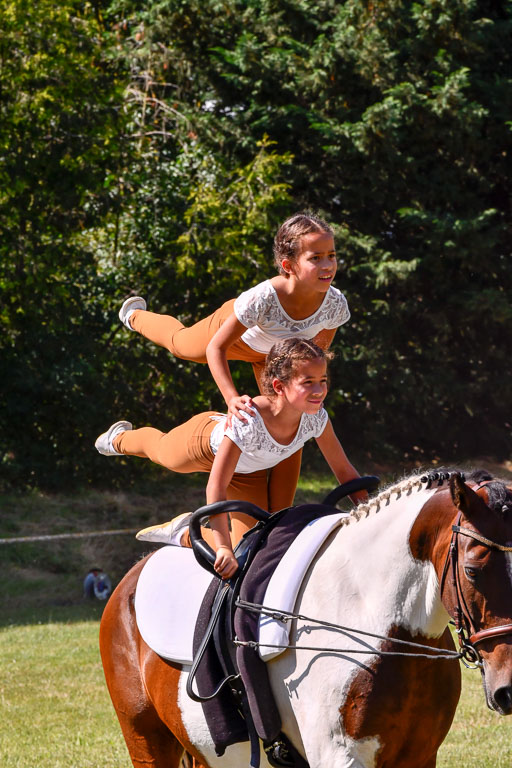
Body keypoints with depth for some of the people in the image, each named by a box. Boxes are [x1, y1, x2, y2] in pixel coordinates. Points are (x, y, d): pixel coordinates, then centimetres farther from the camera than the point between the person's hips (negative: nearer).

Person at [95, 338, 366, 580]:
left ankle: (185, 532, 28)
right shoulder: (247, 421, -50)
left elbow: (344, 471, -22)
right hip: (205, 439, -4)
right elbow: (216, 486, -48)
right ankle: (120, 438, 67)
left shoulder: (316, 417, -36)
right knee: (159, 449, 31)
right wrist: (223, 548, -55)